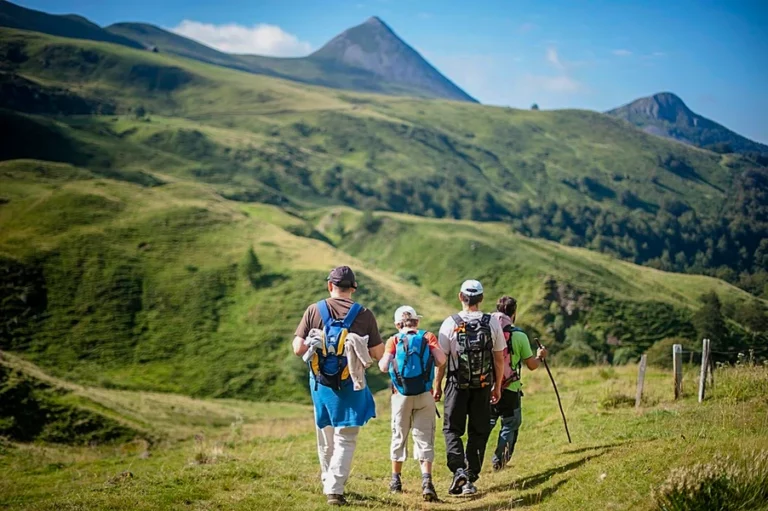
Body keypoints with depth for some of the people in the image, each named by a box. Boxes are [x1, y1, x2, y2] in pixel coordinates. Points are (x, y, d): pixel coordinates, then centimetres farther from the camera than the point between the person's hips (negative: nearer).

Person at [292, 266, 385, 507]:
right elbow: (379, 353, -5)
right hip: (350, 387, -2)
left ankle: (328, 481, 37)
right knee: (345, 440, 4)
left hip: (320, 384, 3)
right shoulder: (364, 315, -7)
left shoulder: (314, 311, -4)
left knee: (326, 438, 20)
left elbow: (298, 348, -7)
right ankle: (335, 490, -6)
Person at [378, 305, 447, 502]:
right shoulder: (428, 337, 4)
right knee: (424, 439, 2)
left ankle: (396, 480, 26)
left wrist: (381, 361, 13)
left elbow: (384, 367, -9)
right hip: (424, 396, 0)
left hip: (401, 396, 0)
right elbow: (441, 360, -9)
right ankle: (426, 479, -16)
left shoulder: (394, 340, 2)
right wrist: (428, 361, 11)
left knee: (399, 436, 15)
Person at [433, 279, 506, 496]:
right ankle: (471, 478, 11)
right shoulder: (492, 323, -2)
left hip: (457, 385, -2)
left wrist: (437, 385, 7)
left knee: (452, 429, 8)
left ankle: (459, 471, -11)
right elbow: (499, 358, 3)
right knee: (478, 432, 11)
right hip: (483, 386, 2)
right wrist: (497, 386, 14)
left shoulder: (450, 323, -7)